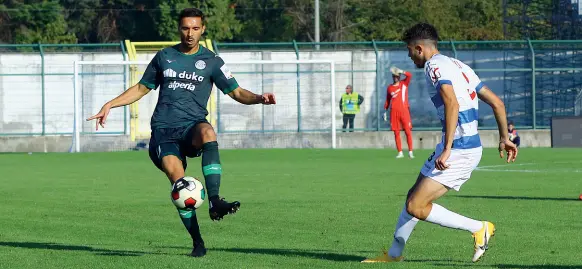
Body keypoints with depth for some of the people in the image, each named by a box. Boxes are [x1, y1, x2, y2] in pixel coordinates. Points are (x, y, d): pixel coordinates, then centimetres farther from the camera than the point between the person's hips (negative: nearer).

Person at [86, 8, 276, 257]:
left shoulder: (211, 61, 11)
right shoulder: (164, 57, 16)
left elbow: (236, 92, 9)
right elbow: (142, 88, 26)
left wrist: (259, 98, -11)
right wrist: (110, 104, 17)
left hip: (192, 125, -1)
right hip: (163, 129, 1)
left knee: (207, 132, -40)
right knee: (177, 178, -27)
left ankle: (214, 202, -43)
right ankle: (197, 241, -19)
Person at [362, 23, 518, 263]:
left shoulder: (436, 67, -11)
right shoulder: (459, 66, 18)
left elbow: (452, 104, -28)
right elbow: (496, 103, 19)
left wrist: (447, 150, -32)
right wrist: (504, 138, 27)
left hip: (458, 151, -10)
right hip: (471, 148, 10)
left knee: (415, 207, -9)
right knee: (414, 196, 19)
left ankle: (479, 228, -5)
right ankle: (394, 254, 30)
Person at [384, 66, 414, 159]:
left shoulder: (404, 84, 6)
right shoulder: (390, 88, 13)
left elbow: (409, 75, -11)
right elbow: (387, 100, 19)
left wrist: (401, 71, -21)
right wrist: (385, 111, 15)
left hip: (404, 111, -2)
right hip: (394, 112, 2)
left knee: (408, 132, -7)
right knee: (396, 133, 2)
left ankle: (410, 152, -4)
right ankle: (400, 152, 6)